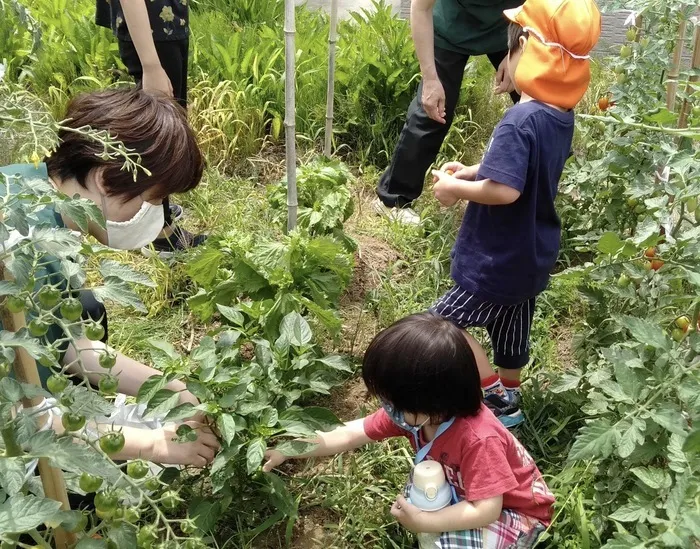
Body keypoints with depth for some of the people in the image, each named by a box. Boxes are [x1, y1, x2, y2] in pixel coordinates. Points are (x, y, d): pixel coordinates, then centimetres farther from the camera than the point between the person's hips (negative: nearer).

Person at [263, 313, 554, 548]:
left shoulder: (478, 439, -39)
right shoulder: (412, 413, -17)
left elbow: (486, 511, -35)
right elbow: (349, 435, -10)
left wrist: (423, 522, -30)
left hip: (515, 512, -8)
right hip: (466, 492, 8)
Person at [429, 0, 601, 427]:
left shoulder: (521, 120, -28)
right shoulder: (561, 116, 1)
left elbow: (504, 190, -35)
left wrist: (456, 189, -19)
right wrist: (473, 171, 5)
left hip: (501, 261, -9)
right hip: (531, 256, 9)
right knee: (509, 329, 23)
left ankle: (498, 398, 11)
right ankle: (508, 401, 41)